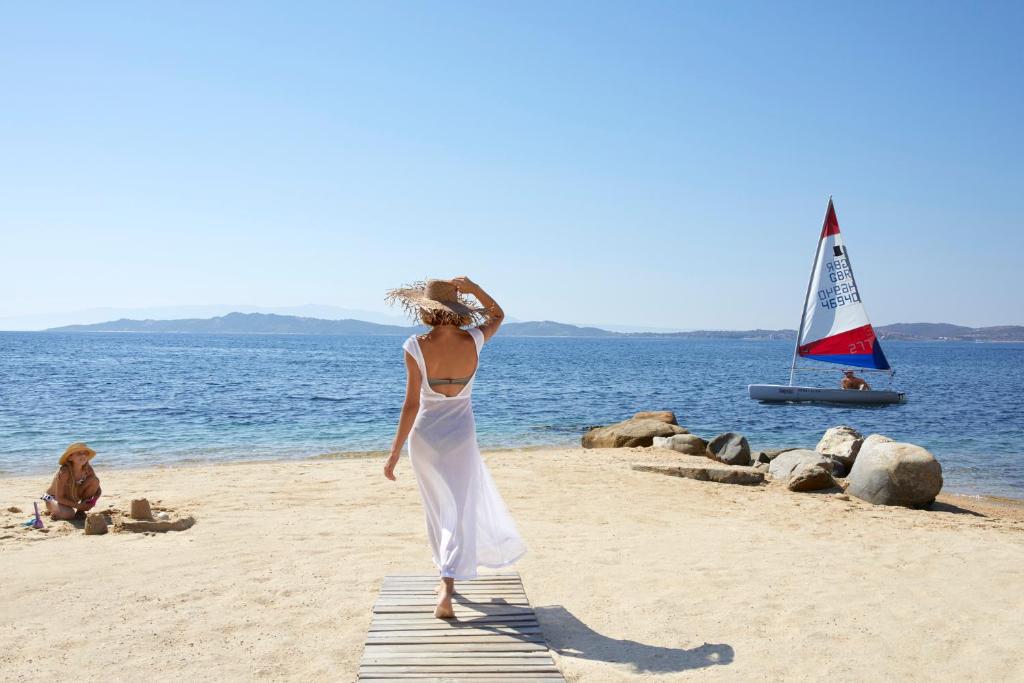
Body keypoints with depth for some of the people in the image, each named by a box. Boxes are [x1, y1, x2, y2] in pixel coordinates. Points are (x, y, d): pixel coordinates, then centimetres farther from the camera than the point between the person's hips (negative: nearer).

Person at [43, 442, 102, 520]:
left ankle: (81, 511, -3)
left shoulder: (88, 469, -17)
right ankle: (55, 512, 2)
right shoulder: (64, 472, -31)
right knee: (69, 514, -35)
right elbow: (59, 497, -27)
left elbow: (98, 490, -7)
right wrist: (78, 506, -33)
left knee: (94, 480, -18)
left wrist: (94, 500, -28)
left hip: (72, 497, 5)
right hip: (54, 498, -5)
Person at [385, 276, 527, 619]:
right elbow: (497, 315, 12)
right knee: (461, 511, 4)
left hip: (425, 436, 0)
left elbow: (411, 404, -17)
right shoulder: (473, 341, -10)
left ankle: (447, 569, 37)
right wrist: (472, 288, -3)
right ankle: (446, 588, -9)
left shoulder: (416, 347, -17)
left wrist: (395, 452, -11)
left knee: (439, 507, 20)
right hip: (461, 436, 0)